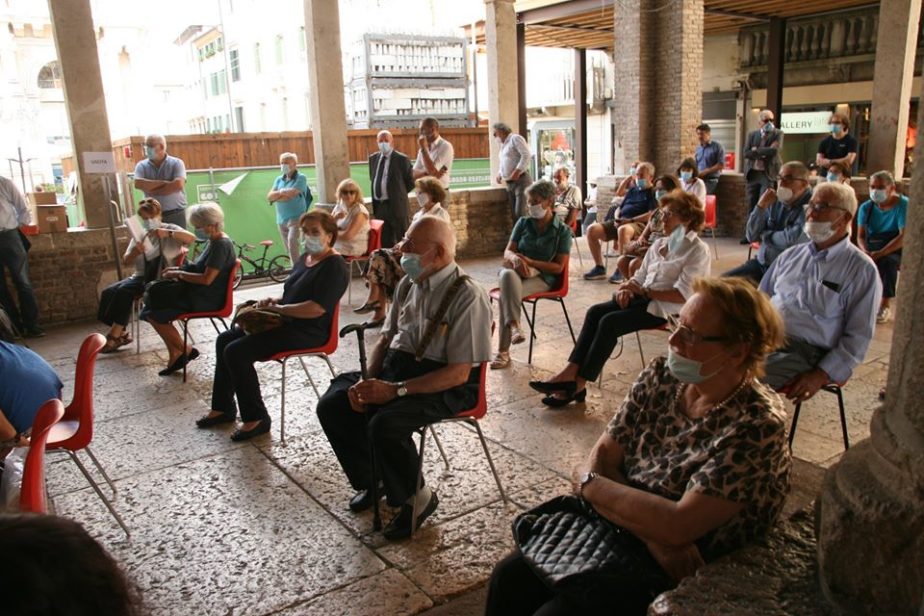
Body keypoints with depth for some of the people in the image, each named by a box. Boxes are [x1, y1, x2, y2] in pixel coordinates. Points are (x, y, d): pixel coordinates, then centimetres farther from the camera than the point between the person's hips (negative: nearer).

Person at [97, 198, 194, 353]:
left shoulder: (169, 229, 2)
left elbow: (192, 238, -19)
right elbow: (126, 262, 12)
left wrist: (168, 233, -31)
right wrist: (134, 253, -11)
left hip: (160, 279, -7)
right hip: (140, 276, 7)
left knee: (124, 290, -26)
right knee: (108, 292, -13)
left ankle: (114, 335, -16)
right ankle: (121, 333, -7)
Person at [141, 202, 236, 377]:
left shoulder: (221, 245, -19)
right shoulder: (214, 242, 12)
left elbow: (206, 279, -25)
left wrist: (179, 274, -14)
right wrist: (179, 269, 8)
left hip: (206, 299, -10)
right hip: (198, 294, 10)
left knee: (155, 315, -12)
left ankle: (185, 350, 5)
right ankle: (175, 355, 3)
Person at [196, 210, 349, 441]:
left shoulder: (334, 267, -17)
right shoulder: (305, 258, 14)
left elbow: (316, 308, -26)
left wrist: (277, 308, -16)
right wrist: (275, 300, 2)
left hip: (308, 332, -10)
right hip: (286, 322, 10)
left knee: (236, 351, -20)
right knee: (224, 340, 10)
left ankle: (256, 418, -9)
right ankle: (223, 407, 20)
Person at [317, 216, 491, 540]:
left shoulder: (468, 296, -17)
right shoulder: (408, 284, 7)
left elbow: (458, 373, -20)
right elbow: (386, 338, 16)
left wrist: (395, 390, -24)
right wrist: (367, 381, -3)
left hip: (446, 385, -8)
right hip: (395, 365, 8)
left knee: (385, 424, -30)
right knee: (332, 406, -6)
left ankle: (415, 497, 0)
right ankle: (371, 480, 18)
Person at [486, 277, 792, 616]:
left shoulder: (758, 425, -23)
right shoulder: (660, 376, -5)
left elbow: (678, 526, -28)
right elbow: (602, 458, -6)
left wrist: (588, 483, -16)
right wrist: (653, 535, -21)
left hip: (682, 578, -5)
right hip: (613, 533, 6)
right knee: (508, 579, -4)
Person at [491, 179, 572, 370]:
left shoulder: (563, 231, 3)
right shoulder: (523, 223, 12)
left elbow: (558, 267, -2)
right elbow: (507, 252, 7)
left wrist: (529, 261, -14)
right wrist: (515, 258, -19)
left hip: (542, 277, -3)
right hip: (515, 271, 3)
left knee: (505, 297, -34)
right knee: (508, 274, -38)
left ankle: (503, 353, -32)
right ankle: (514, 326, -48)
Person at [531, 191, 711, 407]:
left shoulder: (698, 250, -6)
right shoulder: (659, 244, 18)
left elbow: (683, 294, -16)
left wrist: (644, 291, -18)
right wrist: (626, 288, -4)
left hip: (667, 307, -7)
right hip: (644, 299, 7)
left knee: (610, 322, -26)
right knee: (595, 312, -18)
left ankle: (578, 385, -21)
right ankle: (570, 372, -24)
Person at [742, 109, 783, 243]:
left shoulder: (777, 134, 3)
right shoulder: (752, 135, 12)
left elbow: (773, 150, -14)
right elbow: (746, 153, -1)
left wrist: (756, 150, -5)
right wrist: (762, 154, -11)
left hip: (768, 174, -4)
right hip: (752, 174, 4)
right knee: (751, 205, 8)